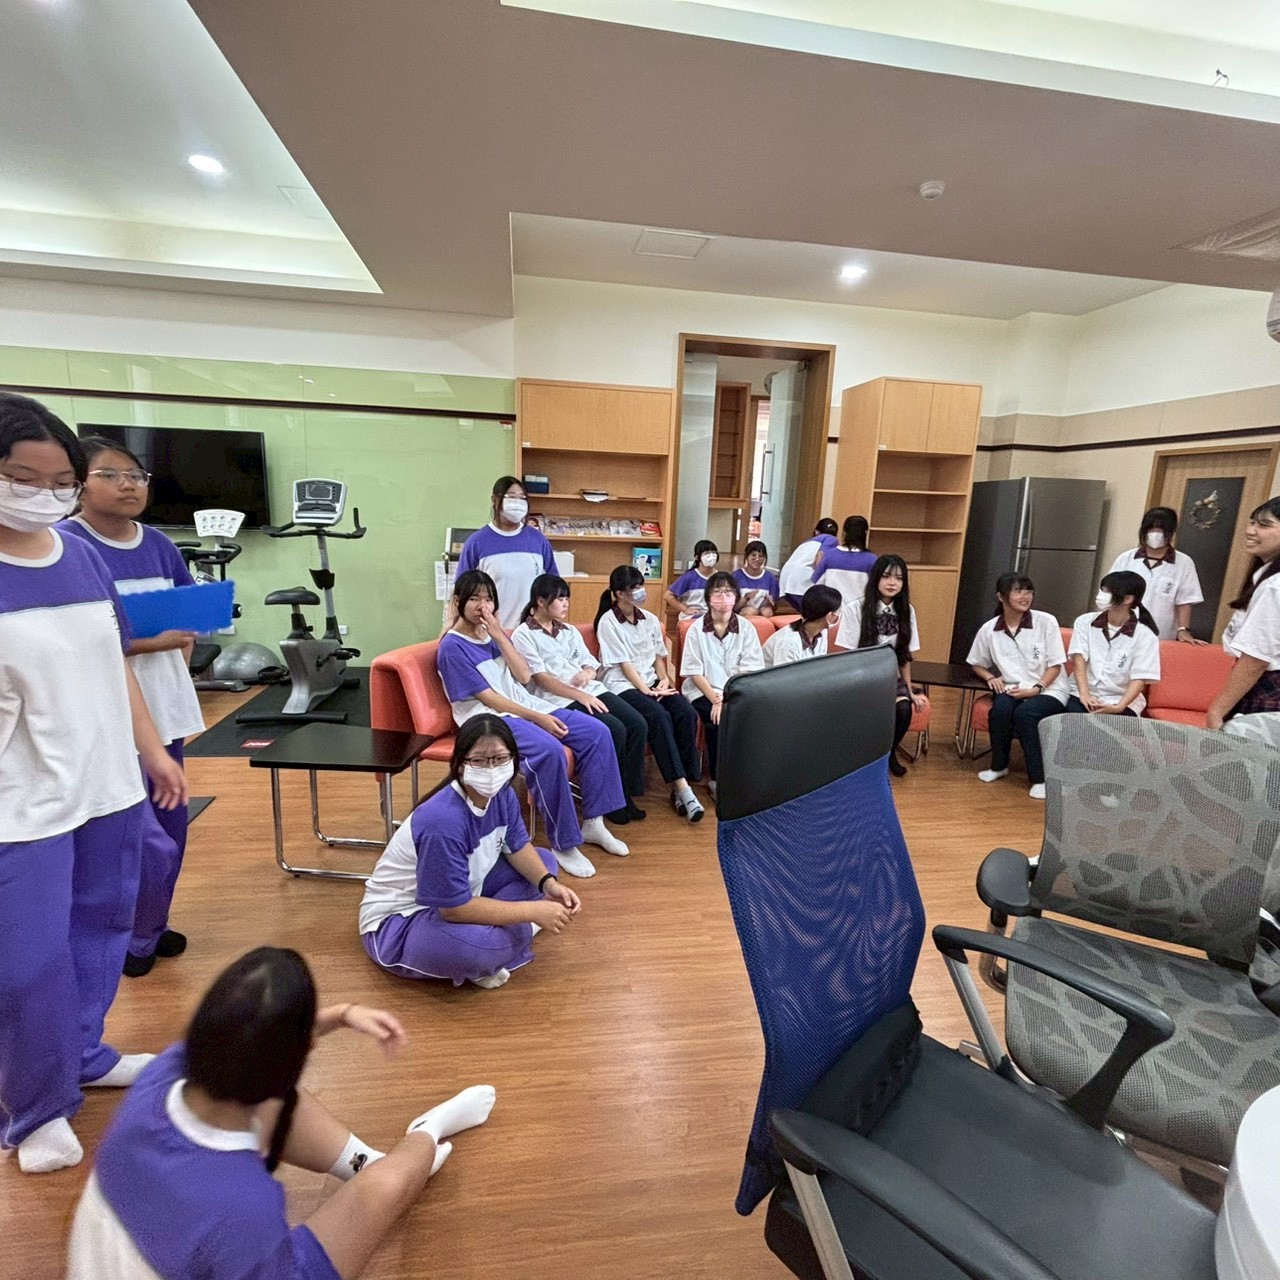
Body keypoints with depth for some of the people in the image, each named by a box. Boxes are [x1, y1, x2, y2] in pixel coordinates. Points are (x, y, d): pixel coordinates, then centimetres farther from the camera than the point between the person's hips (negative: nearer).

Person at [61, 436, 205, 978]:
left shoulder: (159, 545, 5)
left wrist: (181, 648, 0)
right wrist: (148, 643, -21)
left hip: (164, 706, 6)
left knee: (170, 827, 16)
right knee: (148, 842, -4)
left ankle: (152, 927, 37)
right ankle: (138, 938, 23)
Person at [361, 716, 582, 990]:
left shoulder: (501, 794, -12)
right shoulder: (443, 822, -35)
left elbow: (517, 846, 3)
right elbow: (455, 908, -30)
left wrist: (548, 884, -16)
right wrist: (532, 910, -25)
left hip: (461, 893, 8)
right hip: (398, 921, -8)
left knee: (544, 861, 4)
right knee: (476, 944, -39)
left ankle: (486, 927, -6)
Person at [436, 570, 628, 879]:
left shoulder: (494, 634, 13)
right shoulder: (452, 647, -8)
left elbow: (524, 676, 3)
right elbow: (487, 698, -14)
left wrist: (500, 636, -8)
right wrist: (538, 719, -19)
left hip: (526, 705, 8)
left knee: (597, 732, -9)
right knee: (548, 749, -36)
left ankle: (593, 822, -1)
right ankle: (563, 844, -21)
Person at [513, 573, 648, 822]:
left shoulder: (570, 631, 22)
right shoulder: (523, 636, 1)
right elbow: (542, 679, -9)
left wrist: (588, 673, -6)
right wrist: (580, 696, -17)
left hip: (593, 691, 7)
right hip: (560, 701, -7)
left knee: (638, 724, -16)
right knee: (614, 730, -27)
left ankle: (627, 793, -3)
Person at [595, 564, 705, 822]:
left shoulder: (650, 620, 14)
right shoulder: (608, 622, -5)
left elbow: (659, 657, 15)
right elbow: (624, 664, -11)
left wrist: (664, 680, -4)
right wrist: (646, 690, -18)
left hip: (652, 681, 6)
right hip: (623, 685, -6)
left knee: (687, 713, -23)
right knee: (659, 716, -33)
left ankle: (681, 786, -20)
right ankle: (682, 788, -31)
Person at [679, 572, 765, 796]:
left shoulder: (746, 628, 1)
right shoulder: (697, 629, -2)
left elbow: (750, 671, -4)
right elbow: (695, 672, -5)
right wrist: (716, 699, -18)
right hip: (703, 691, -1)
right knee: (718, 719, -29)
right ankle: (717, 778, -10)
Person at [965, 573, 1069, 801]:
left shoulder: (1046, 621, -8)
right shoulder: (989, 629, -2)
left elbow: (1055, 665, -5)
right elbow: (976, 664, 14)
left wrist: (1036, 688, -18)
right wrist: (990, 677, -6)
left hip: (1049, 689, -2)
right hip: (1011, 689, 2)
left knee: (1024, 713, -32)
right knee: (1000, 709, -30)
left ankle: (1039, 778, -17)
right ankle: (999, 766, -5)